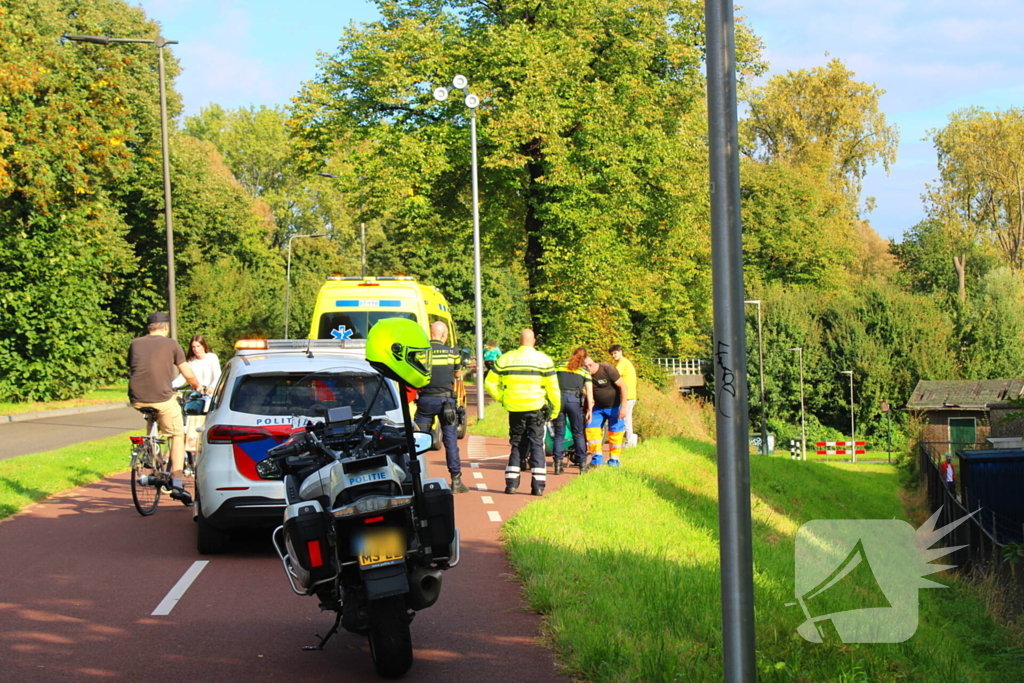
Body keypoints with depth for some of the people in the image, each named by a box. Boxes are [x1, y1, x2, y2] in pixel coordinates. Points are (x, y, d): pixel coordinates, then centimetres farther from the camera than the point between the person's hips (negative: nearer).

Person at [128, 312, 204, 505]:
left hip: (137, 400, 4)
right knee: (178, 436, 11)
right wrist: (198, 387, 31)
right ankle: (176, 484, 2)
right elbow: (188, 374, 10)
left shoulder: (135, 344, 15)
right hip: (162, 397, -4)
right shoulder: (171, 344, 7)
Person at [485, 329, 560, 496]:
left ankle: (511, 483, 7)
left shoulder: (505, 359, 4)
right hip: (536, 408, -2)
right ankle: (538, 485, -1)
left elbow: (490, 383, 5)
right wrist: (555, 409, 10)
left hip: (515, 409, 2)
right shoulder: (544, 360, -1)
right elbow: (553, 388, 0)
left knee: (517, 445, 12)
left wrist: (502, 399, 12)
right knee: (536, 445, 4)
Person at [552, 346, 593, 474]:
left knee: (559, 433, 6)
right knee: (578, 433, 7)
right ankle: (582, 464, 6)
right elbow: (589, 392, 5)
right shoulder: (585, 370, 10)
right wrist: (589, 410, 7)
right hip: (574, 399, -2)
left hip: (558, 398, 2)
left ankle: (558, 464, -1)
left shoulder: (560, 365, 16)